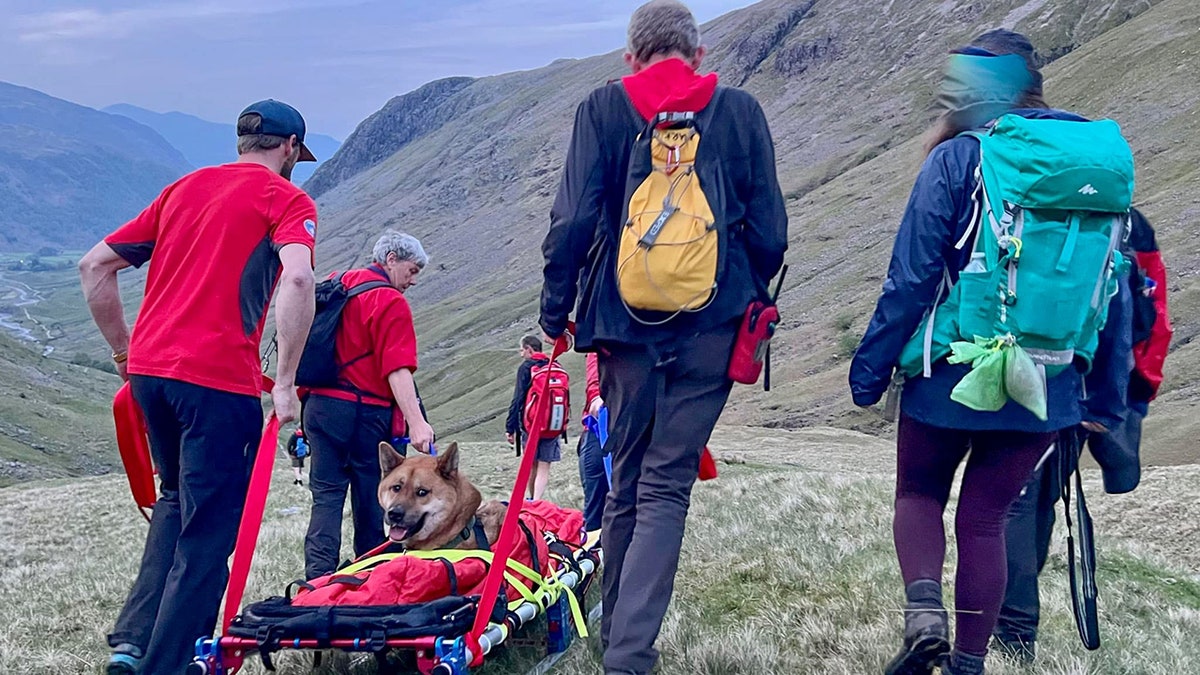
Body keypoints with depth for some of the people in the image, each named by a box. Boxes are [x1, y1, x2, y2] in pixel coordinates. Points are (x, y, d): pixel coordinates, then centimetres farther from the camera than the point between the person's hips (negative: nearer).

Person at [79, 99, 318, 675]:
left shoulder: (184, 189, 19)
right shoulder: (286, 198, 2)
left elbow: (94, 266, 18)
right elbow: (297, 280, -18)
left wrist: (124, 351, 22)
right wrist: (285, 382, -14)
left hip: (149, 368, 7)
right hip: (218, 379, -6)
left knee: (177, 501, 25)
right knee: (208, 530, 4)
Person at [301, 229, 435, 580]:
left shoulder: (336, 286, 15)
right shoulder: (390, 301, -9)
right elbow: (397, 369, -19)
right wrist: (416, 422, -24)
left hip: (319, 405, 6)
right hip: (364, 412, -6)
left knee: (326, 495, 7)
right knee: (370, 502, 5)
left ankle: (318, 578, -3)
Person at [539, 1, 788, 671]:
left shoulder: (602, 108, 4)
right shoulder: (741, 111, 6)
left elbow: (572, 220, -3)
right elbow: (770, 230, 5)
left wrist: (556, 308, 7)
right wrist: (748, 296, 21)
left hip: (626, 319, 1)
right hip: (714, 326, -1)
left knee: (628, 481, 16)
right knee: (667, 487, -1)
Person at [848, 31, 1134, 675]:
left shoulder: (956, 159, -10)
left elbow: (910, 279, -12)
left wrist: (870, 368, -3)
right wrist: (1108, 390, 15)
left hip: (953, 376, -4)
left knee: (918, 494, 18)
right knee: (985, 519, 14)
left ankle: (924, 607, -5)